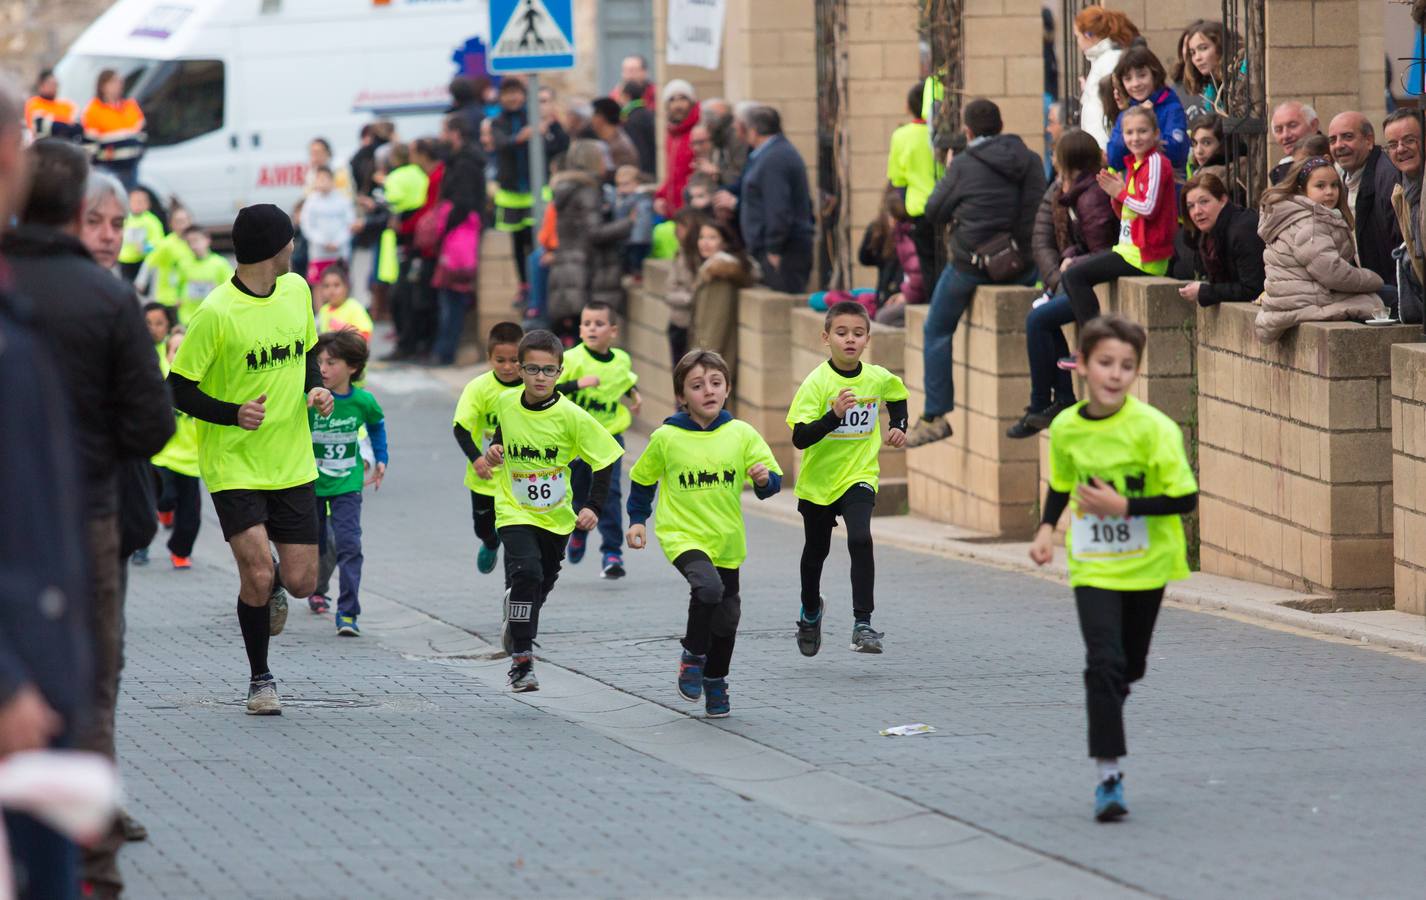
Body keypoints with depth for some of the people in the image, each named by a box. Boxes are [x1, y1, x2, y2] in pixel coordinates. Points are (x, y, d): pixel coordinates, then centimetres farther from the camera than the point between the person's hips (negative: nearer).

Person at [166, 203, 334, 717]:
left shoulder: (296, 290, 4)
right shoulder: (215, 313, -16)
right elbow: (179, 389, -10)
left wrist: (315, 389, 1)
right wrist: (233, 414, -24)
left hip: (292, 462, 5)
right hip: (233, 465, -5)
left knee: (301, 582, 0)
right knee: (257, 575, -15)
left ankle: (272, 587, 39)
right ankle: (260, 680, 7)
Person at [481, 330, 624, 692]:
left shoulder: (572, 417, -16)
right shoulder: (506, 404, -7)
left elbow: (605, 460, -9)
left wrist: (593, 506, -16)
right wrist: (495, 450, -3)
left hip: (556, 516, 1)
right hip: (515, 512, -1)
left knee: (543, 583, 17)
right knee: (526, 571, -23)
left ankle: (516, 621, 52)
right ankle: (521, 661, -19)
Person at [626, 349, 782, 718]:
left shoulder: (741, 434, -3)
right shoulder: (666, 438, -6)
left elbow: (772, 482, 2)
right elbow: (643, 478, 11)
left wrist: (765, 478, -19)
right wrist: (638, 519, 9)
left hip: (727, 541, 3)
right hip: (683, 535, -3)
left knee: (726, 617, 12)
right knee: (708, 587, -30)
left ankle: (715, 682, 36)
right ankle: (692, 656, -6)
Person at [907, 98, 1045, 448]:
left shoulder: (964, 165, -10)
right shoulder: (1031, 162, 1)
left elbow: (934, 213, 0)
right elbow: (1035, 210, 9)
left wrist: (946, 176, 15)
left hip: (972, 264, -4)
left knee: (937, 331, 13)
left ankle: (935, 416, 8)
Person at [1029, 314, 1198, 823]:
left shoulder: (1153, 428, -18)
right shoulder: (1066, 427, -5)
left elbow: (1185, 499, -18)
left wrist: (1122, 505, -25)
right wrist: (1047, 529, -1)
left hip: (1146, 564, -1)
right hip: (1092, 566, 1)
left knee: (1130, 666, 15)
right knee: (1104, 661, -15)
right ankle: (1108, 775, -13)